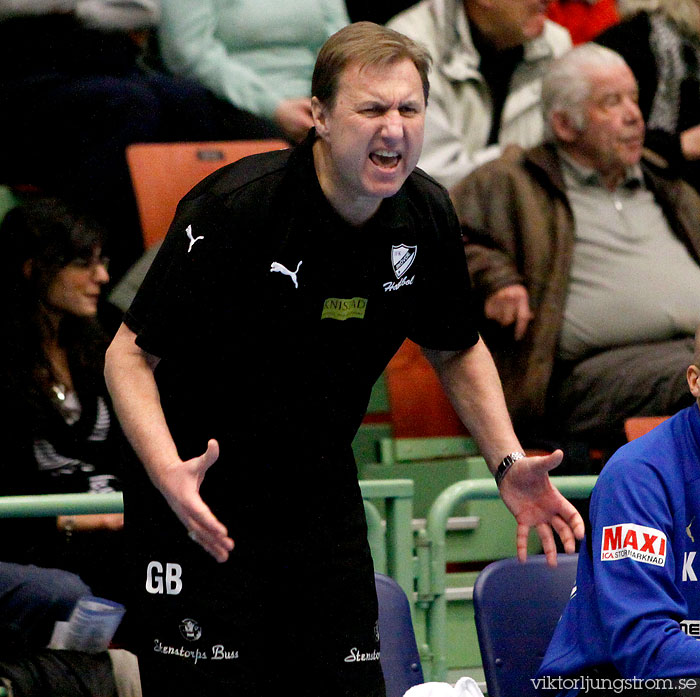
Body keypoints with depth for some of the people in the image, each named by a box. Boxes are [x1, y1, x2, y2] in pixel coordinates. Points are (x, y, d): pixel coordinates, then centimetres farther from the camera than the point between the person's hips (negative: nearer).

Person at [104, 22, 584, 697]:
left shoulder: (425, 214, -4)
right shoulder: (235, 206, -22)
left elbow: (456, 349, 15)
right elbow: (130, 355, -17)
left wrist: (507, 463, 0)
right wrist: (167, 473, -34)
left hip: (324, 500, 5)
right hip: (198, 500, -5)